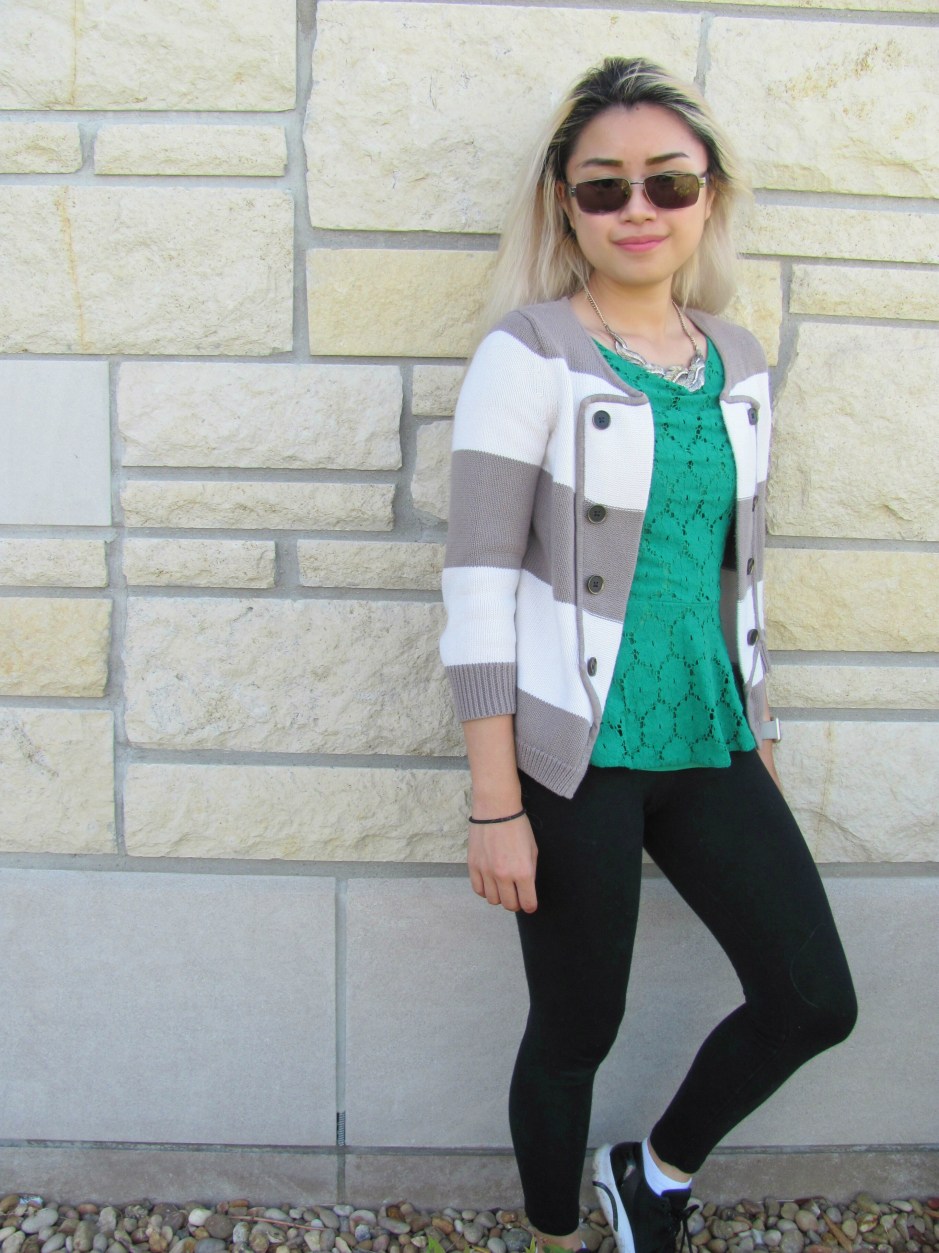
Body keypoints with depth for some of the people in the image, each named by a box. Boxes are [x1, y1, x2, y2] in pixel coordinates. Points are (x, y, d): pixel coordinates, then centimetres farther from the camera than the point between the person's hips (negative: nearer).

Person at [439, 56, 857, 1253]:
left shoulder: (737, 360, 8)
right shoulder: (529, 356, -10)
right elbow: (479, 582, -14)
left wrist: (757, 733, 17)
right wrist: (496, 804, -15)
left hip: (706, 741, 6)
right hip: (575, 753, -6)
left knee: (815, 1001, 8)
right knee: (578, 1029, 9)